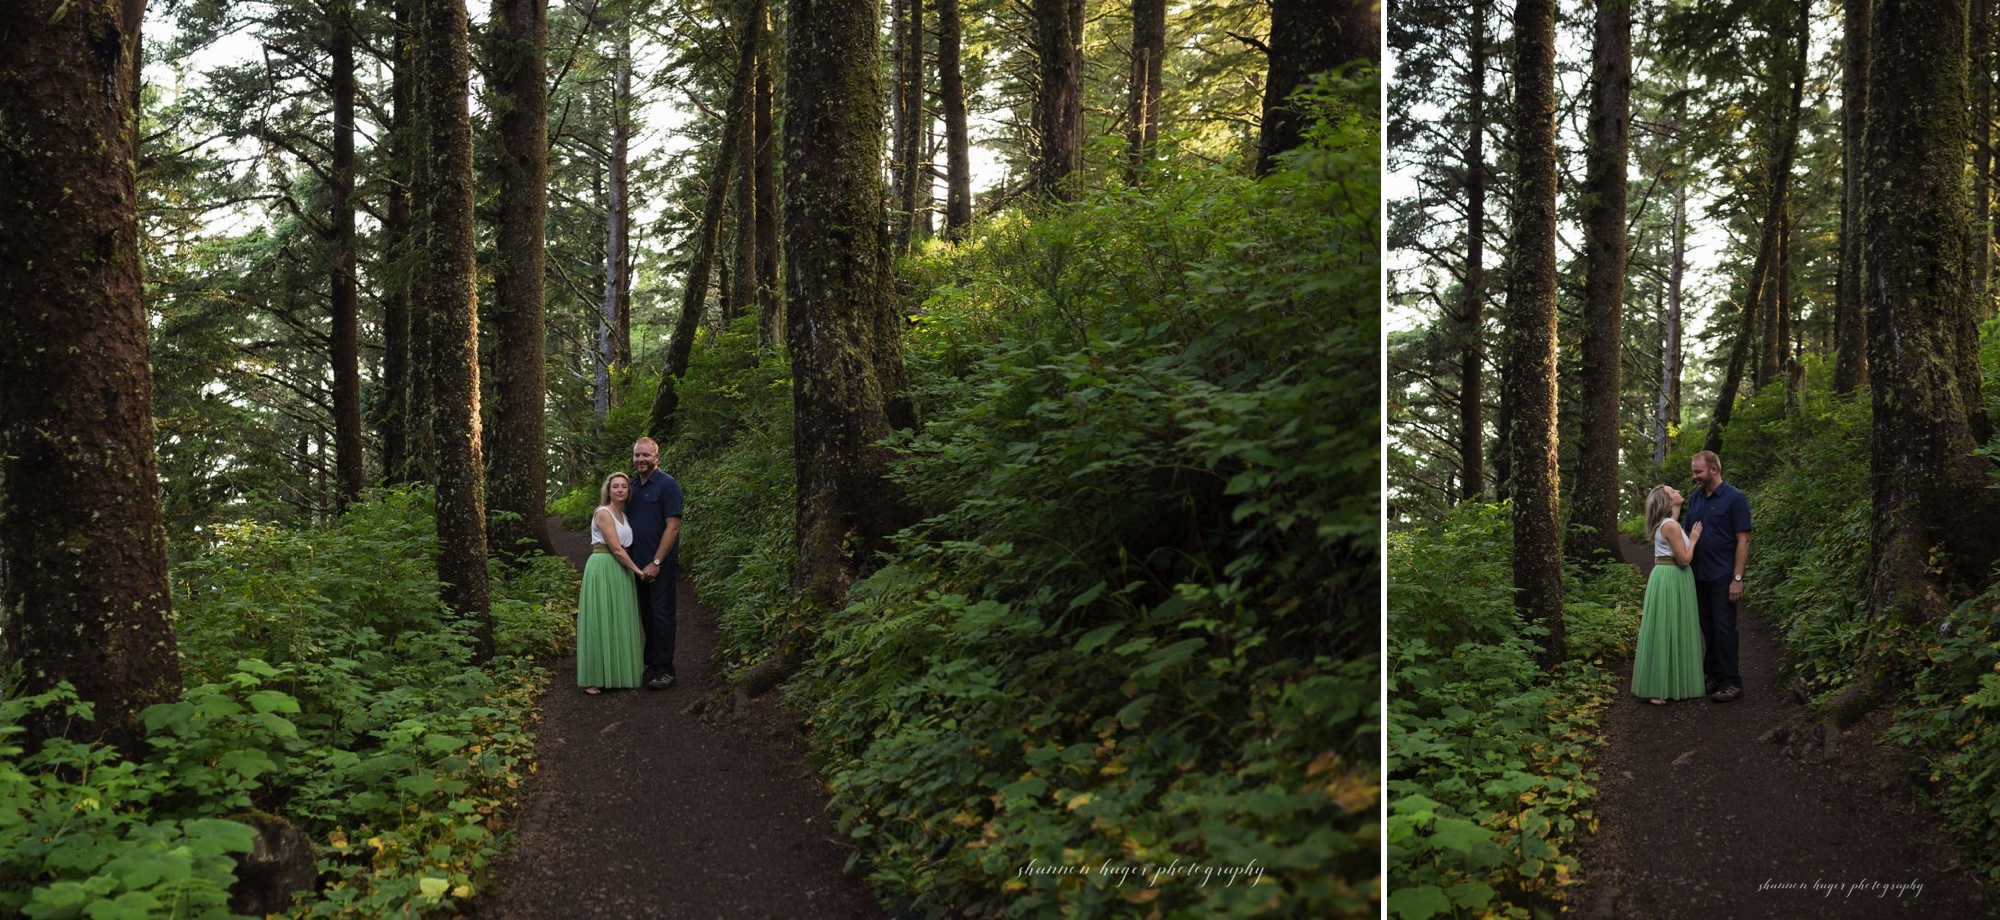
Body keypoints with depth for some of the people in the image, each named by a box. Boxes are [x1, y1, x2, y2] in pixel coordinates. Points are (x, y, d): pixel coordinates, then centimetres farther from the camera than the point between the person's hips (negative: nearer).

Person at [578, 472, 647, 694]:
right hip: (603, 570, -8)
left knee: (619, 622, 9)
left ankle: (616, 672, 16)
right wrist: (638, 571, -9)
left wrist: (634, 571, 4)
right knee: (601, 622, -7)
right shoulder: (603, 513, -11)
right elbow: (616, 549, -14)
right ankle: (593, 679, -3)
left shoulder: (623, 515, 15)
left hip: (621, 571, 8)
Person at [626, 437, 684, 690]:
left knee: (661, 615, -3)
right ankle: (651, 664, 19)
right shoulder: (632, 486, 13)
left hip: (661, 564, -6)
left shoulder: (668, 485, -8)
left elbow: (673, 527, -12)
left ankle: (664, 670, 2)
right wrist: (632, 561, 9)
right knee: (645, 616, 10)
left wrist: (656, 562, -15)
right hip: (637, 563, 6)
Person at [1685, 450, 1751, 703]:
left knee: (1723, 627, -5)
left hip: (1723, 576, -6)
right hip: (1700, 575, 6)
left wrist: (1738, 578, -16)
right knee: (1708, 627, 11)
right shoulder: (1695, 498, 10)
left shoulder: (1734, 498, -9)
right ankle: (1714, 675, 20)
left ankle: (1731, 683, 1)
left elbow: (1743, 540, -12)